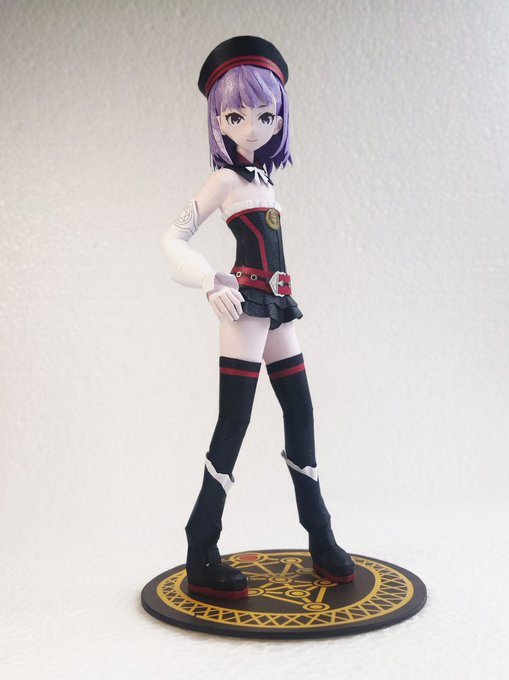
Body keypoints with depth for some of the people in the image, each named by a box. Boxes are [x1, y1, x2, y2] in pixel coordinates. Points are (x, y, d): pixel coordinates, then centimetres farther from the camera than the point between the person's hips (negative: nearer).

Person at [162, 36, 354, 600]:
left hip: (275, 304, 8)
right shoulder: (226, 178, -4)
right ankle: (201, 561, -4)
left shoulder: (261, 179, 17)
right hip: (246, 302, -8)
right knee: (233, 424, -10)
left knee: (300, 413, 9)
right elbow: (174, 238, -8)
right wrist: (212, 285, -19)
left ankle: (321, 541, 21)